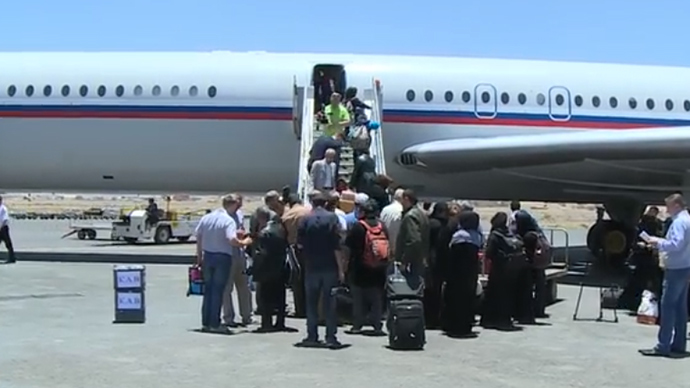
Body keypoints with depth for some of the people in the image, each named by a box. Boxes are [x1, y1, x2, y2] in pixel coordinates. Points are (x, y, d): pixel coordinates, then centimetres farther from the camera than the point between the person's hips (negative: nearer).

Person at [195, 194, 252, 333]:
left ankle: (205, 322, 18)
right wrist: (244, 242, -8)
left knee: (208, 289, 14)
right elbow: (232, 240, -26)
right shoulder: (229, 221, -14)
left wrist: (199, 256, 16)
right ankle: (214, 324, 4)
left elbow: (198, 236, 9)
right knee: (218, 290, 1)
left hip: (207, 256, 6)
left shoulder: (206, 218, 5)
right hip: (222, 257, -6)